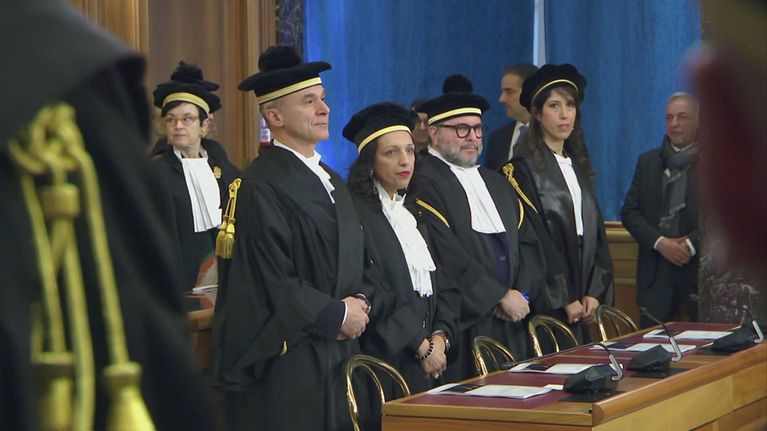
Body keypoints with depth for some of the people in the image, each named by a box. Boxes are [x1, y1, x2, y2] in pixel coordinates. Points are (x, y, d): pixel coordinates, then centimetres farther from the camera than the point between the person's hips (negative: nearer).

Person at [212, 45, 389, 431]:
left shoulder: (332, 182, 16)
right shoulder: (261, 187, -12)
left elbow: (359, 261, 19)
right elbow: (275, 282, -17)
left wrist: (362, 302, -2)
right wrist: (337, 315, -9)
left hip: (339, 355, 8)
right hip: (286, 366, -8)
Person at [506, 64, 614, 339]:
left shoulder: (578, 165, 15)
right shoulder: (525, 167, -6)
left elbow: (596, 231, 14)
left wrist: (595, 293, 1)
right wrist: (565, 298, -13)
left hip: (583, 300, 6)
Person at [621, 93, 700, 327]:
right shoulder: (648, 161, 12)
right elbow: (629, 212, 8)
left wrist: (692, 244, -15)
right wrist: (660, 242, -7)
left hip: (701, 266, -3)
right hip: (655, 270, 3)